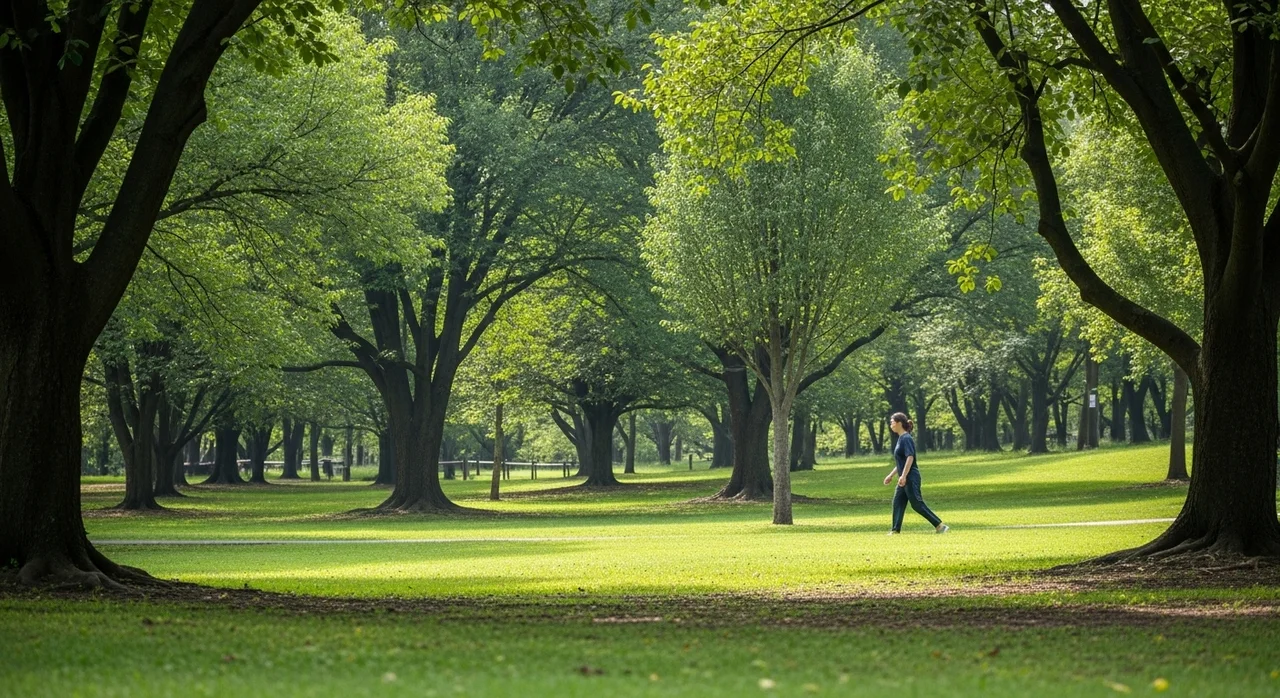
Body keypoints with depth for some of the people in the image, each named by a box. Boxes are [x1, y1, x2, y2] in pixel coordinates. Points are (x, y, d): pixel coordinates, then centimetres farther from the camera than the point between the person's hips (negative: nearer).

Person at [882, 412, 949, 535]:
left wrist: (903, 476, -28)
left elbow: (910, 458, -23)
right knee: (897, 503, 6)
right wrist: (891, 475, 25)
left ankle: (940, 526, -5)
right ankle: (895, 530, 6)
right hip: (905, 479, 10)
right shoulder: (901, 439, 16)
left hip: (911, 477, -10)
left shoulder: (906, 438, -13)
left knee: (917, 504, -7)